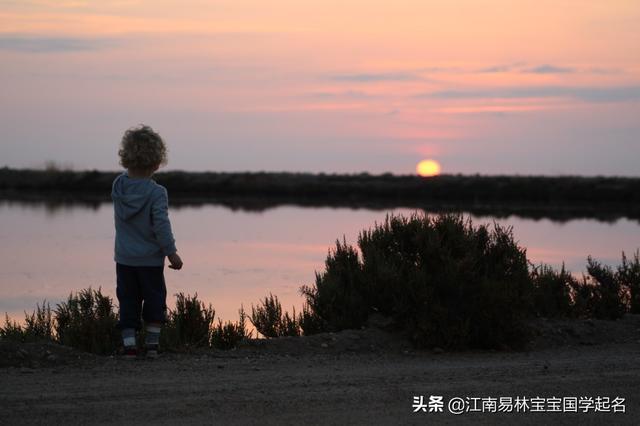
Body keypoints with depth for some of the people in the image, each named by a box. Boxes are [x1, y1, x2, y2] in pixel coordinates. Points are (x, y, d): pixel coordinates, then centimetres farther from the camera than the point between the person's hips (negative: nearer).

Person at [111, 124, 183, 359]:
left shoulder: (118, 185, -4)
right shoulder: (157, 192, -18)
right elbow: (161, 226, -19)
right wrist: (172, 253, -10)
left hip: (124, 258, 3)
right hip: (150, 259, -3)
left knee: (128, 302, 9)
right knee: (154, 300, 12)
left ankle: (129, 345, 3)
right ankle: (152, 344, 13)